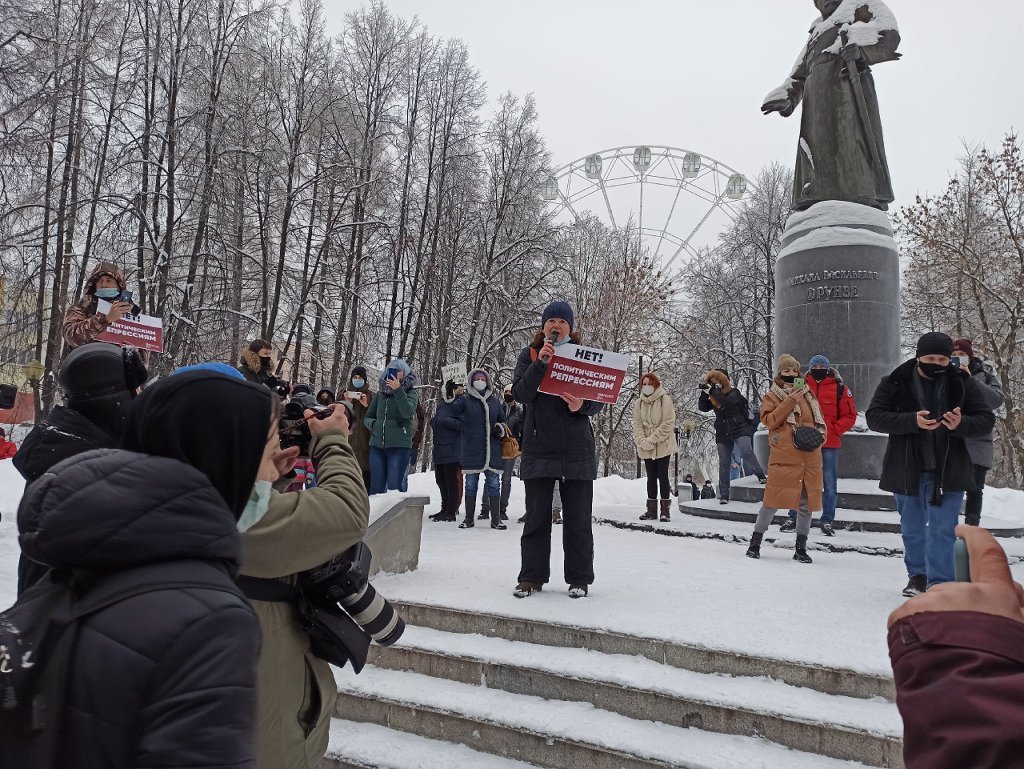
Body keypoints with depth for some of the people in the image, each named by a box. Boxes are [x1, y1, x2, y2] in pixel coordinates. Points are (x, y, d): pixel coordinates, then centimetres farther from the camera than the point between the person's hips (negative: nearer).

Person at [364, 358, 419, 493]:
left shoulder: (410, 392, 5)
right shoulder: (380, 394, 15)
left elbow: (407, 412, -14)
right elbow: (367, 417, 21)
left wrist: (398, 390, -18)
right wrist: (374, 424, -1)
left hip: (399, 445, -4)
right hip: (377, 445, 4)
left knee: (395, 487, -7)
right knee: (376, 487, 4)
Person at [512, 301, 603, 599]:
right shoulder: (529, 355, 8)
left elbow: (598, 400, 4)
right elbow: (520, 393, -7)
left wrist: (581, 406, -18)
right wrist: (541, 363, -18)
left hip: (577, 448, 0)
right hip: (539, 447, 0)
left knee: (578, 518, 5)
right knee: (536, 517, 5)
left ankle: (579, 579, 15)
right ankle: (531, 577, 15)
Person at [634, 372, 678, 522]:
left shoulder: (665, 400, -6)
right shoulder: (640, 403, 7)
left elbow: (668, 424, -13)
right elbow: (637, 424, 3)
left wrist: (652, 439, -18)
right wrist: (642, 441, -13)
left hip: (663, 446, -4)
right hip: (646, 448, 4)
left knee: (662, 476, -1)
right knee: (651, 477, 9)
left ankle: (665, 509, 5)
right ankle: (651, 510, 14)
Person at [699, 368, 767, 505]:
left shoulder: (734, 393, -6)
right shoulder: (713, 398, 8)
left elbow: (726, 402, -25)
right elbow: (702, 407, -2)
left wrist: (713, 391, -26)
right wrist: (704, 393, -15)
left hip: (739, 430, -4)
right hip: (722, 434, 4)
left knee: (747, 453, -24)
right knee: (723, 463, 2)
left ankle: (761, 475, -3)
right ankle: (724, 494, 5)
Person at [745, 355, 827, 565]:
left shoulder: (808, 395, 16)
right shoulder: (772, 396, 4)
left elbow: (819, 421, 22)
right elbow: (769, 420, -11)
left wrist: (819, 436, 1)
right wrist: (790, 401, -16)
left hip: (810, 457, 5)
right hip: (784, 457, -4)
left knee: (807, 500, 5)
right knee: (774, 499, -5)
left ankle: (801, 548, 16)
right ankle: (755, 542, 8)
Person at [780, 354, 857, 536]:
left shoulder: (839, 388, 0)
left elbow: (849, 415, 1)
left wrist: (833, 430, -11)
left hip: (829, 444, -1)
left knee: (830, 485, 5)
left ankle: (827, 521, 15)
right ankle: (793, 518, 16)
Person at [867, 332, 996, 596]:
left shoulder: (963, 384, -1)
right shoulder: (895, 383, -4)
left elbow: (986, 420, 0)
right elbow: (874, 417, -10)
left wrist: (961, 424, -22)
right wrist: (912, 421, -25)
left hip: (947, 472, -1)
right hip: (907, 471, 1)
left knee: (942, 529, -3)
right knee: (912, 528, 14)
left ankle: (939, 584, 4)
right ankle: (917, 575, 32)